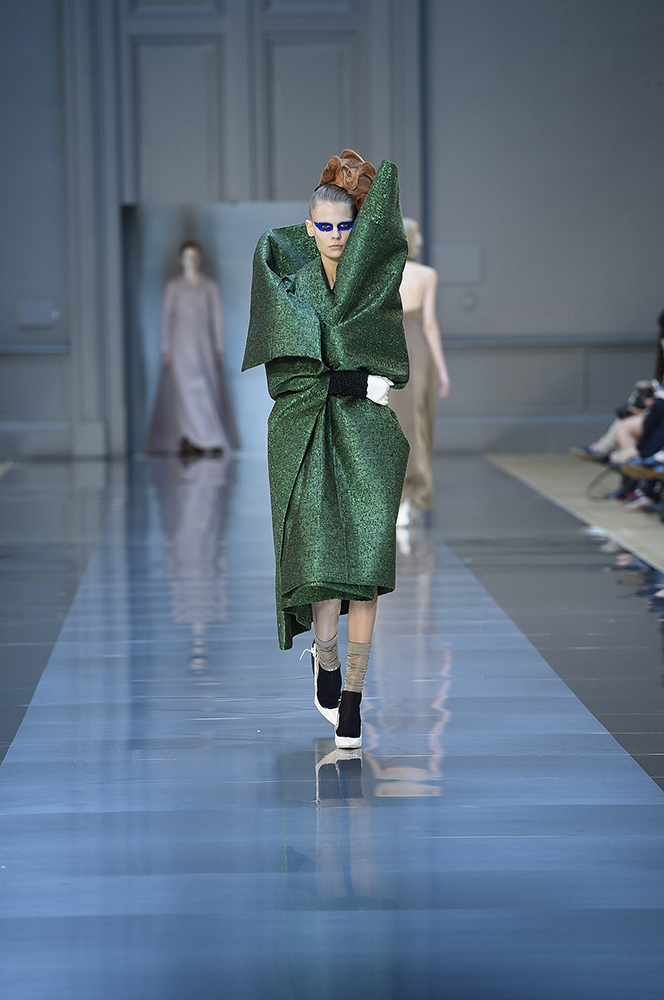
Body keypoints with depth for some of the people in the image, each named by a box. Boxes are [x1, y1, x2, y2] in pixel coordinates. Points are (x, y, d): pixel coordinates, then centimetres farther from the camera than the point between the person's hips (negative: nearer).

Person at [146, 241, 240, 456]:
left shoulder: (210, 287, 9)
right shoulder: (174, 287, 5)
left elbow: (217, 317, 10)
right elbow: (166, 316, 5)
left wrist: (219, 348, 4)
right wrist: (166, 348, -2)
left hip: (204, 346, 2)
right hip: (181, 347, -2)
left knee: (210, 391, -4)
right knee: (187, 390, -12)